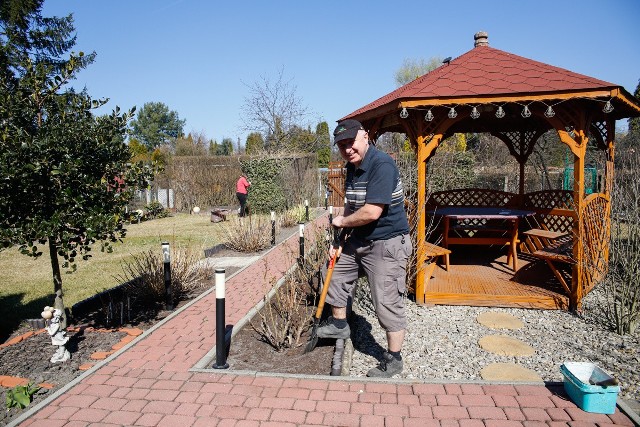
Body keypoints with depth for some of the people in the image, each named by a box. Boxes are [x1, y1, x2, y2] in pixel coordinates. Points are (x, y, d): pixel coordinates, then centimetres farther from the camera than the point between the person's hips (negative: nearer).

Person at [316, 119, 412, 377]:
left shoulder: (382, 165, -24)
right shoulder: (352, 167, 6)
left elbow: (371, 212, -30)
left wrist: (342, 221, -12)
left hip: (386, 243, -10)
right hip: (359, 240, 10)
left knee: (387, 303, -1)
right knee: (336, 274, 23)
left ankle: (393, 360, 18)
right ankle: (339, 324, 45)